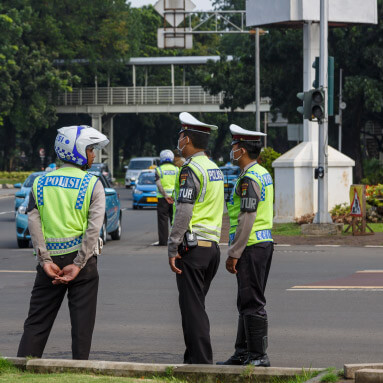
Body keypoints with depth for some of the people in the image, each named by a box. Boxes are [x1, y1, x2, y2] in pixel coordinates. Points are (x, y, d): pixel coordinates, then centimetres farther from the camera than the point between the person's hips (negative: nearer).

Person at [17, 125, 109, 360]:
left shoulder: (40, 183, 6)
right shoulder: (92, 184, -3)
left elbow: (33, 222, -4)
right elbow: (94, 227, -13)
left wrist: (45, 260, -7)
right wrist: (78, 265, -14)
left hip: (51, 259, 3)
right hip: (81, 257, -3)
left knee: (37, 322, 8)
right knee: (82, 322, 4)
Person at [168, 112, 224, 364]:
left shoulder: (191, 169, -12)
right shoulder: (215, 169, 16)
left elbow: (184, 212, -19)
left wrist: (172, 249, -16)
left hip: (193, 246, -9)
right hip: (212, 246, 9)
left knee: (192, 308, -6)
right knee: (196, 306, 15)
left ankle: (200, 362, -8)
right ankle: (195, 358, 18)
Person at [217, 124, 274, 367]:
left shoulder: (249, 179, -16)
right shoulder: (264, 174, 15)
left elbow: (246, 219, -21)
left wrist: (234, 254, -18)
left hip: (251, 247, -10)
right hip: (264, 242, 10)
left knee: (252, 302, -6)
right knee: (247, 301, 14)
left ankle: (259, 355, -4)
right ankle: (244, 353, 20)